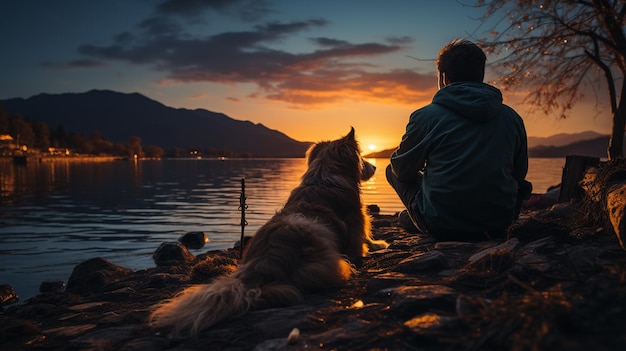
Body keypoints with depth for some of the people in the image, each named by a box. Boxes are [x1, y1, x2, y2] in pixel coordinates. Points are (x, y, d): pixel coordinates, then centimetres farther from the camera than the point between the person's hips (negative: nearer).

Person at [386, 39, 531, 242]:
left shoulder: (426, 116, -9)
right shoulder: (513, 118, 4)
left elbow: (402, 169, 4)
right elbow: (519, 173, 14)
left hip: (442, 228, -3)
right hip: (499, 226, 4)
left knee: (393, 170, 18)